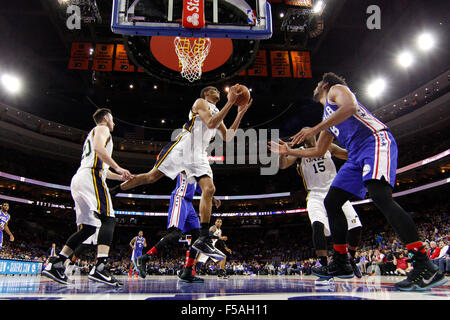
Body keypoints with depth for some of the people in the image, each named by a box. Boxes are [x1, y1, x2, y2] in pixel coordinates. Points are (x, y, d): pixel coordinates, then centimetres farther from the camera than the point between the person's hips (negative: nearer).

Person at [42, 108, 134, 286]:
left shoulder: (92, 134, 36)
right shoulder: (102, 129, 8)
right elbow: (99, 148, -16)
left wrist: (121, 177, 34)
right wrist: (117, 167, -16)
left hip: (78, 180, 10)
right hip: (91, 177, -10)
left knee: (88, 227, 9)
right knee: (108, 219, -18)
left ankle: (55, 264, 6)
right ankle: (100, 268, -32)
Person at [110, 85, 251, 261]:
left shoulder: (217, 113, 28)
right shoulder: (200, 102, 6)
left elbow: (227, 136, 20)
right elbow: (210, 123, -13)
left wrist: (240, 114, 16)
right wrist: (230, 102, -12)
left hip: (198, 154, 6)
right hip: (183, 146, -6)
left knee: (209, 189, -12)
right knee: (152, 176, -5)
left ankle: (203, 240, -13)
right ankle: (114, 190, 17)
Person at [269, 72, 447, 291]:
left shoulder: (336, 89, 9)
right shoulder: (327, 118, 31)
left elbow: (350, 107, -16)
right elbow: (318, 152, 33)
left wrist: (314, 129, -20)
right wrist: (288, 151, 31)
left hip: (375, 140, -9)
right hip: (357, 155, 9)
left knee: (380, 196, -29)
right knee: (331, 202, 4)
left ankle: (425, 266, -28)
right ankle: (341, 263, 12)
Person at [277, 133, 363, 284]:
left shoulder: (328, 147, 8)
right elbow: (283, 165, -11)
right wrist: (283, 151, -32)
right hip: (316, 195, -2)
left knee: (355, 226, -5)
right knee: (318, 225, -29)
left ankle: (351, 260, 21)